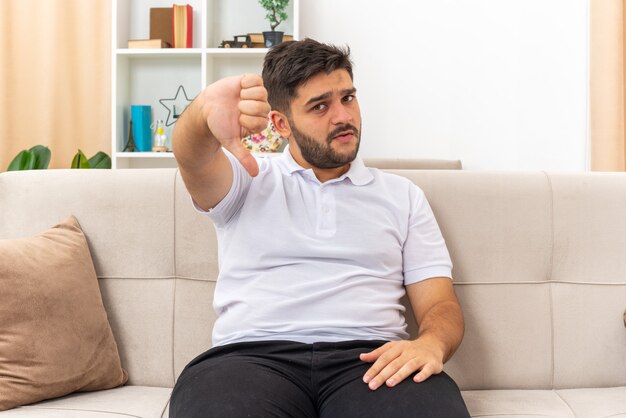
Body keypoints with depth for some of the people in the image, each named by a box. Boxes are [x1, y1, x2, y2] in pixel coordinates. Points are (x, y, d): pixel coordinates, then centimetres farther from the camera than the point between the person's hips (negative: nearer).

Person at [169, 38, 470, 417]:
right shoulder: (248, 180, 15)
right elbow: (193, 158, -8)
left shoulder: (402, 196, 19)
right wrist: (205, 113, -33)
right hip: (253, 355, -1)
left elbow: (441, 304, 13)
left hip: (368, 358, 2)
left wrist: (431, 343, -12)